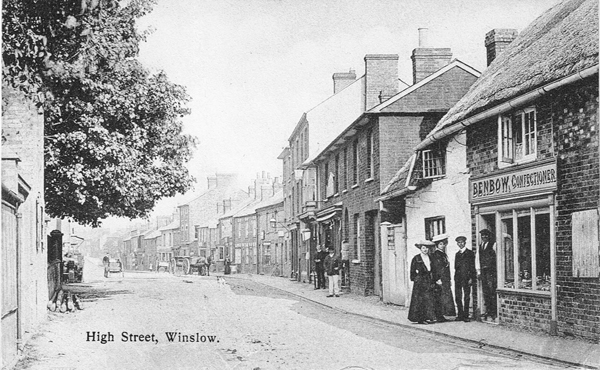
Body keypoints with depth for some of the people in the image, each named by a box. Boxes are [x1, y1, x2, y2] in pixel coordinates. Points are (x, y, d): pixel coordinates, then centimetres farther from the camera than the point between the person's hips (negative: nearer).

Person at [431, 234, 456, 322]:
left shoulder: (444, 254, 19)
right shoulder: (436, 255, -10)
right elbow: (434, 268, -15)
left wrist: (449, 280, 20)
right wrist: (437, 280, -19)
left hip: (446, 281, 9)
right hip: (440, 281, -9)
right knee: (438, 299, -7)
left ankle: (440, 316, 10)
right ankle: (439, 317, -6)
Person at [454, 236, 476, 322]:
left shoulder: (470, 253, 1)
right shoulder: (457, 254, 17)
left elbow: (472, 266, -3)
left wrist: (471, 278, -10)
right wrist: (455, 277, 8)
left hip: (466, 278, -5)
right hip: (458, 278, 5)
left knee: (466, 297, -2)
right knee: (458, 297, 3)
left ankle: (466, 315, 1)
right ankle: (460, 315, 10)